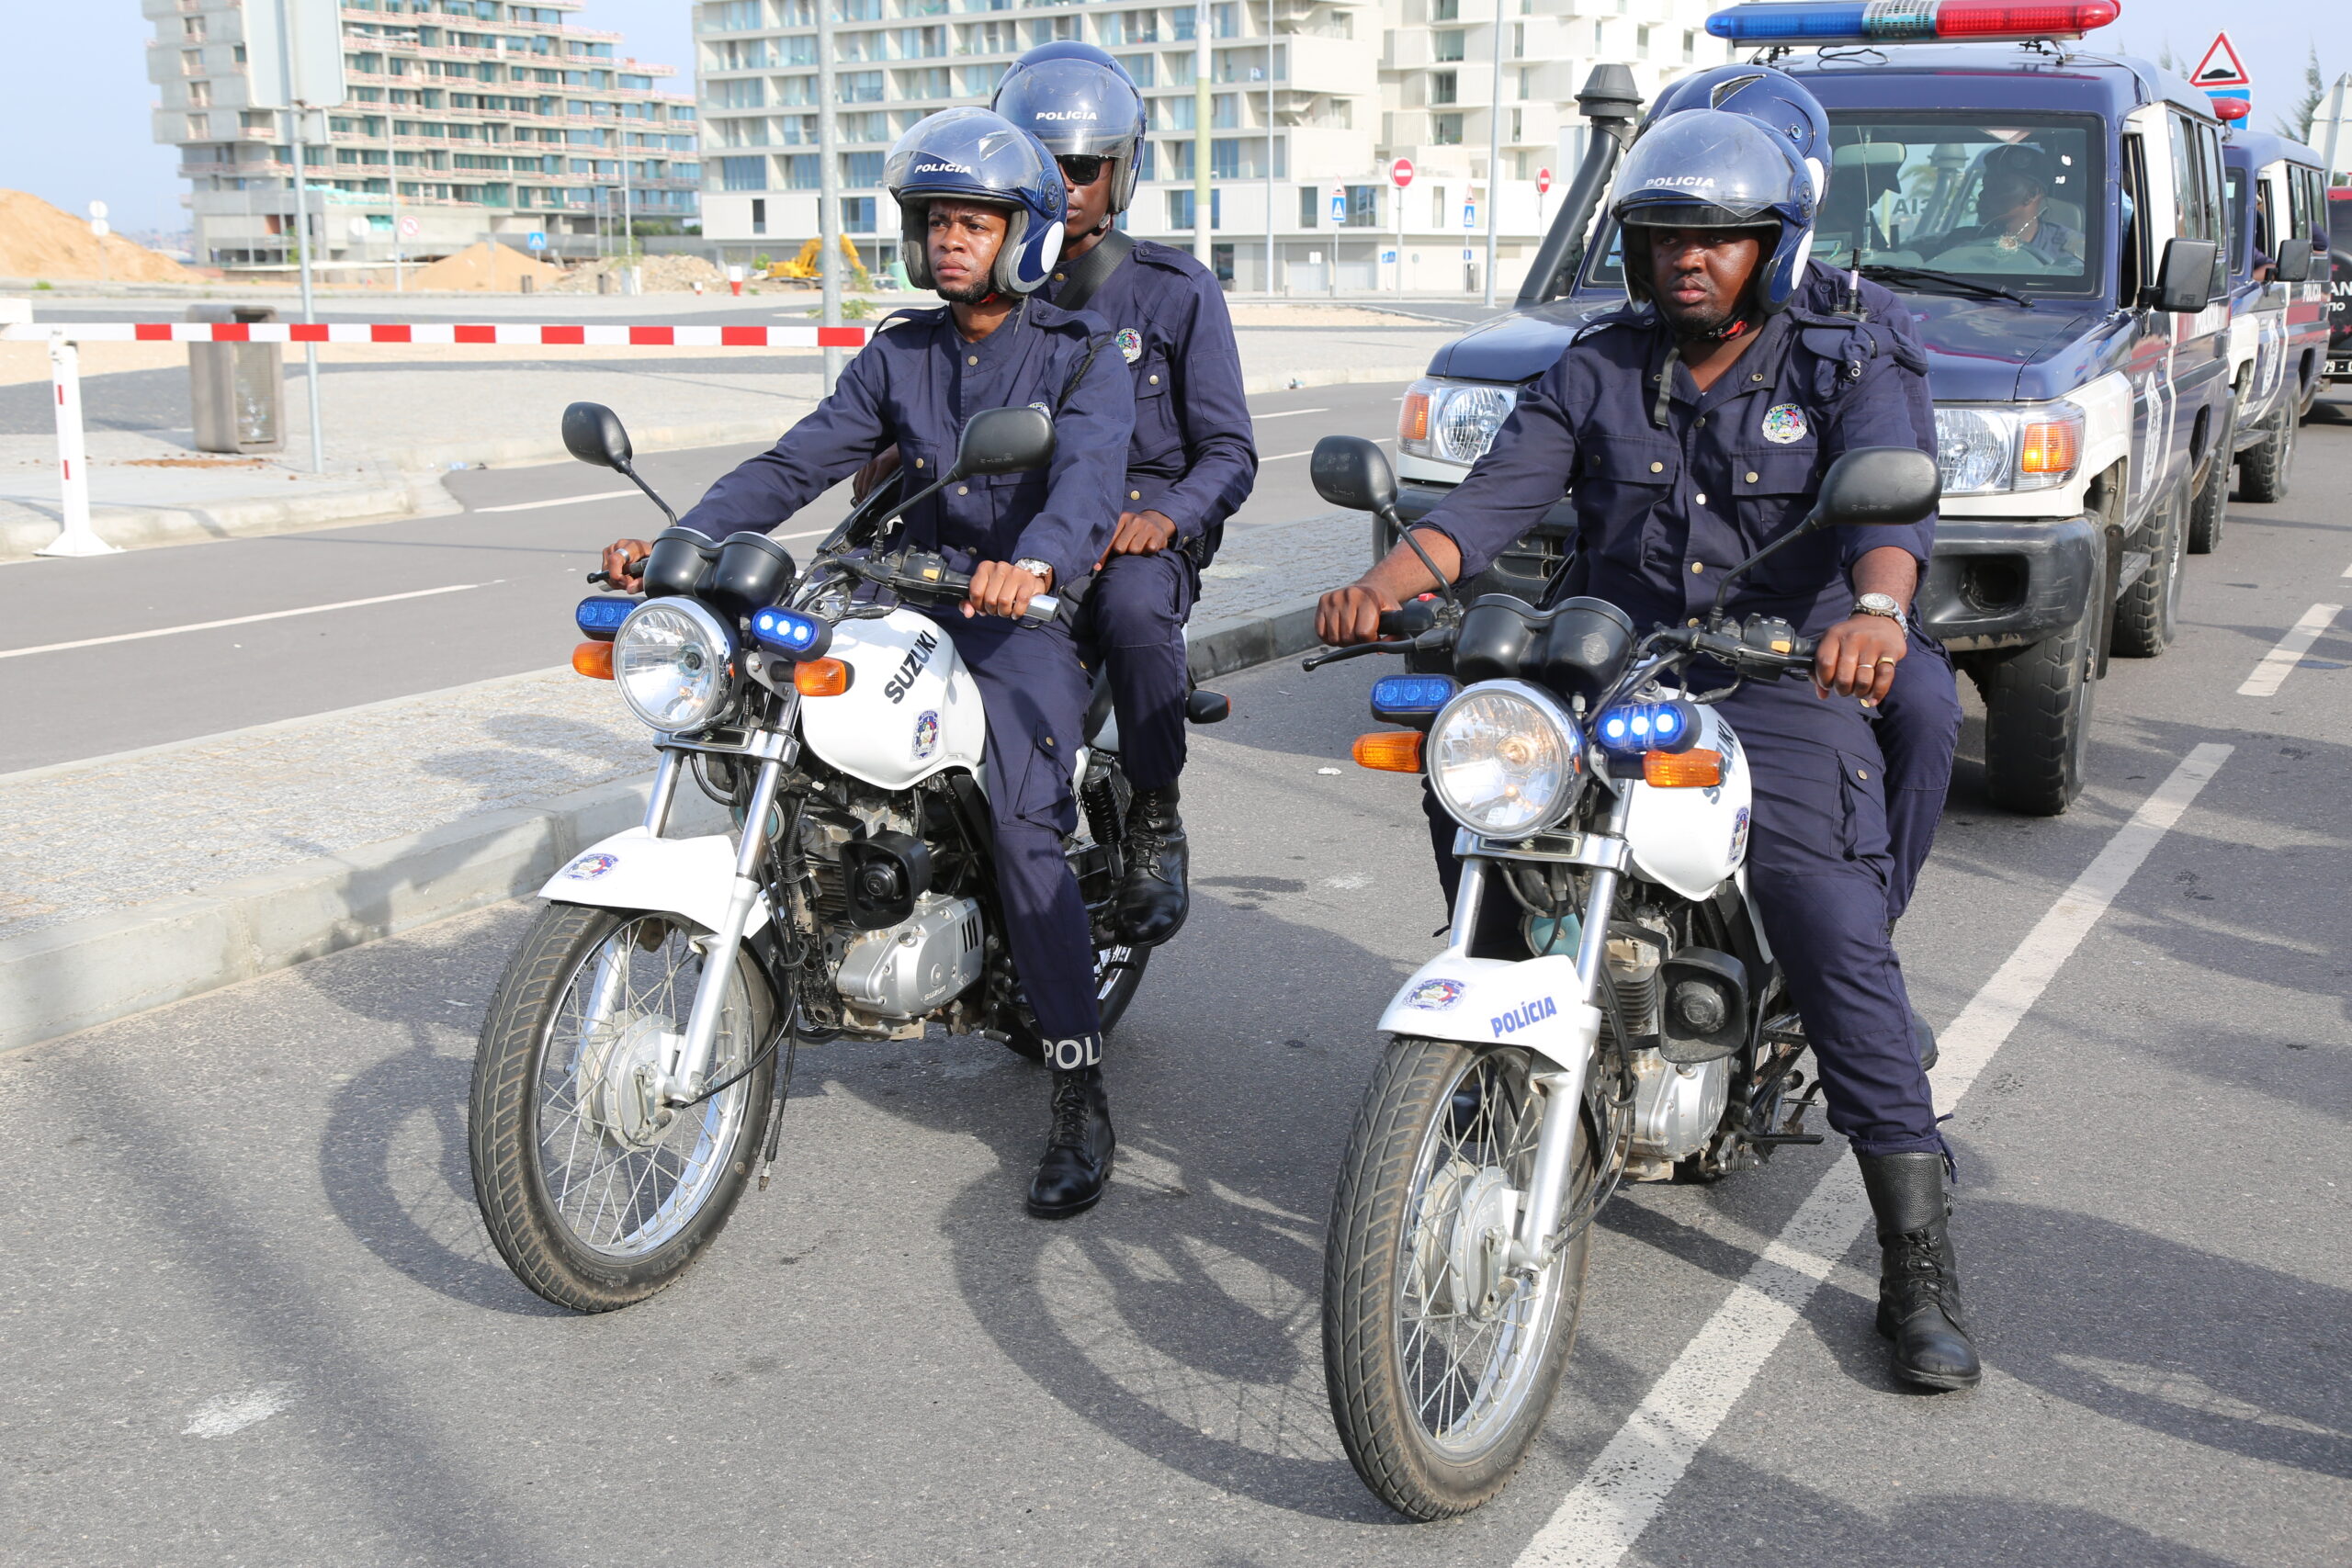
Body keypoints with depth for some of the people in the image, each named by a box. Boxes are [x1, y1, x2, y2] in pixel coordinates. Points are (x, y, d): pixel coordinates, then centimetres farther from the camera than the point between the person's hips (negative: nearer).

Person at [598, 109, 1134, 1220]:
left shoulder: (1081, 355, -2)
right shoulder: (899, 354, 14)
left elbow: (1090, 472, -22)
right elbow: (800, 461, 4)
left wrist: (1036, 562, -45)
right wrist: (685, 537, -13)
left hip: (1030, 613, -6)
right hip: (914, 600, 6)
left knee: (1019, 825, -24)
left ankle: (1081, 1097, -17)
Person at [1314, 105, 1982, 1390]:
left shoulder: (1848, 369, 2)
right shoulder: (1598, 369, 11)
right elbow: (1496, 495, -2)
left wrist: (1874, 607, -40)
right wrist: (1384, 585, -22)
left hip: (1780, 688, -3)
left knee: (1842, 956, -15)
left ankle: (1918, 1269, -6)